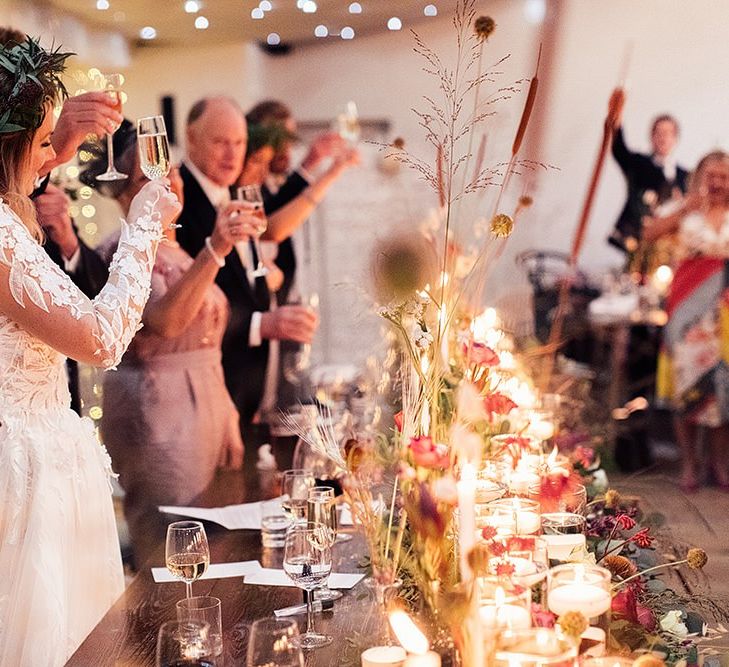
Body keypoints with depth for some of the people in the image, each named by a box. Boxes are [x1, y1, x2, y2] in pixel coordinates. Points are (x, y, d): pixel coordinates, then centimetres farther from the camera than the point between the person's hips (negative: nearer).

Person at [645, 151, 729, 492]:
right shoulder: (687, 212, 6)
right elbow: (650, 234, -9)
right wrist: (685, 209, -14)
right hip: (689, 303, -1)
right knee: (688, 378, 1)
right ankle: (688, 464, 8)